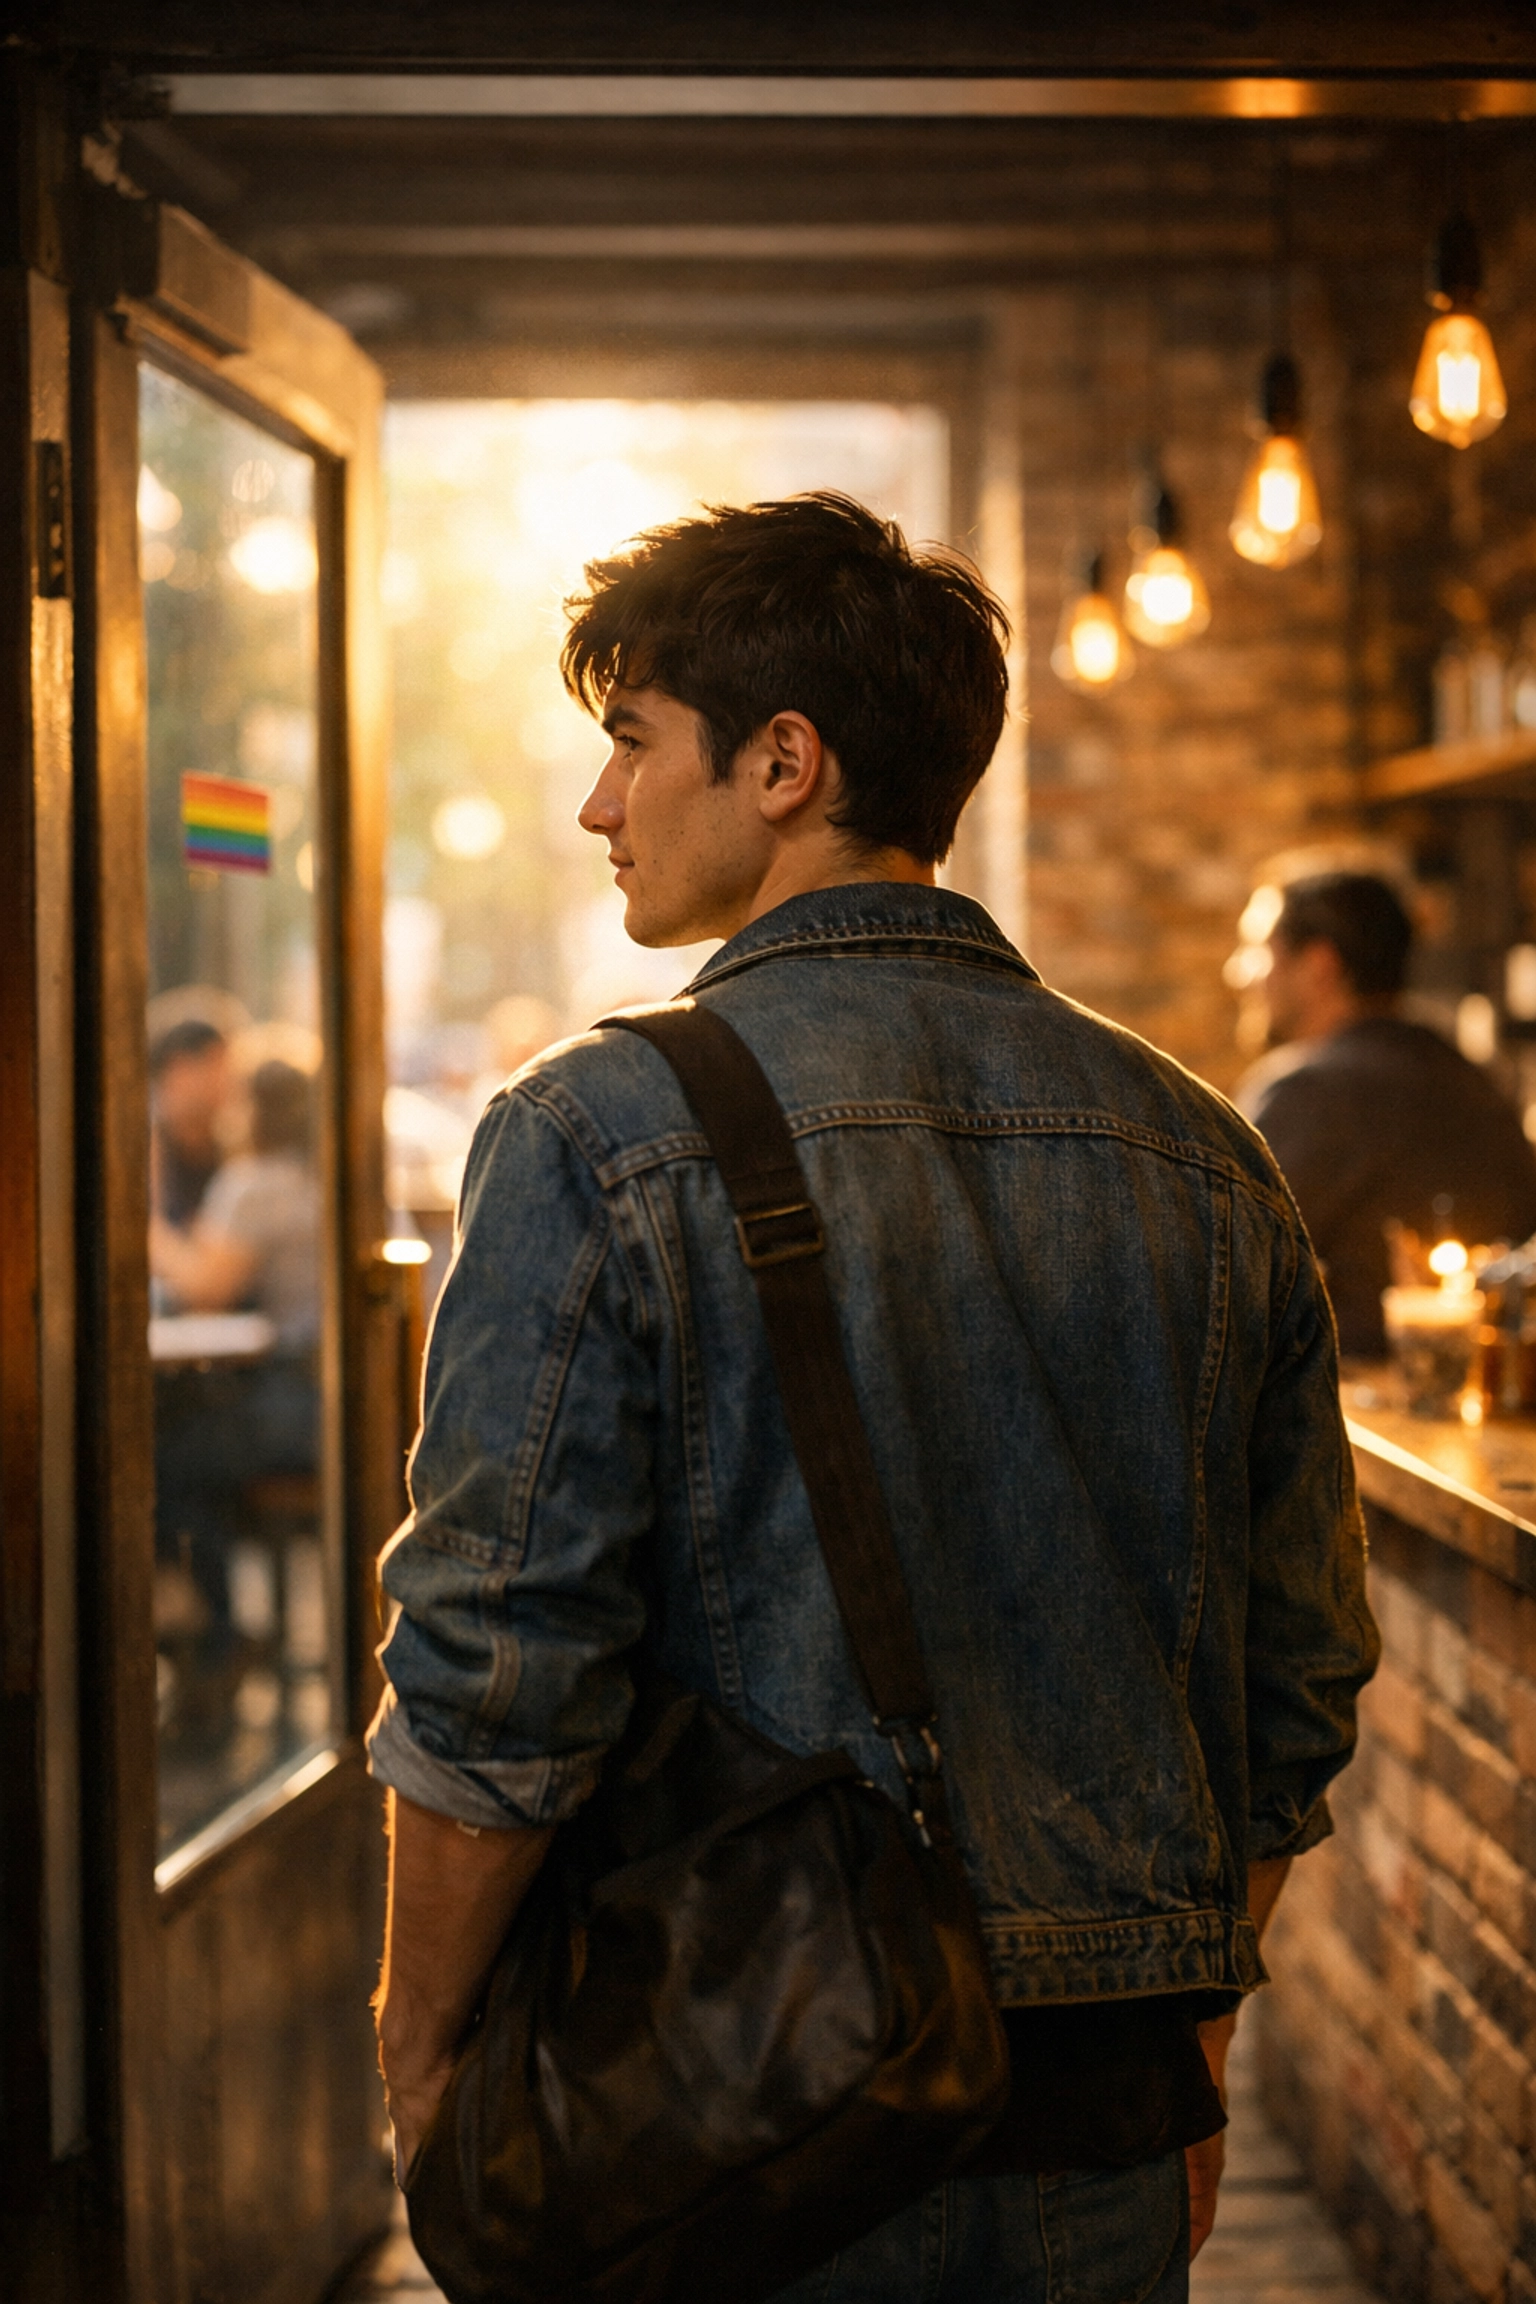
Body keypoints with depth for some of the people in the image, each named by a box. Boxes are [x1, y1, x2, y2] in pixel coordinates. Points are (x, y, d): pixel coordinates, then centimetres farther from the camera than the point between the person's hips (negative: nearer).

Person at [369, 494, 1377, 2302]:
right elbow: (1299, 1688, 9)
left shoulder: (596, 1137, -12)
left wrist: (419, 2055, 0)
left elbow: (491, 1691, -15)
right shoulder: (1204, 1155, 3)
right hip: (1104, 2134, 4)